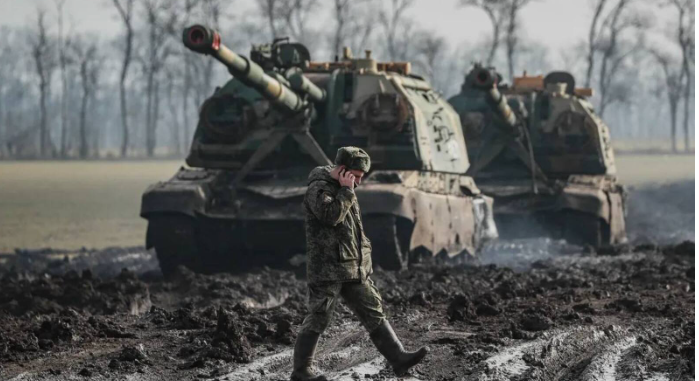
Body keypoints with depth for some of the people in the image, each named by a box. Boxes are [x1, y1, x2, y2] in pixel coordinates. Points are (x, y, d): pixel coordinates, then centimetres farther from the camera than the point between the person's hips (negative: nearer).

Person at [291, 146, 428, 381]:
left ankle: (398, 358, 1)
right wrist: (346, 191, -18)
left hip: (354, 268, 9)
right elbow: (330, 214, -28)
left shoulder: (343, 189, 17)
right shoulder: (318, 189, -11)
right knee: (318, 319, -2)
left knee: (373, 312, 3)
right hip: (327, 269, -9)